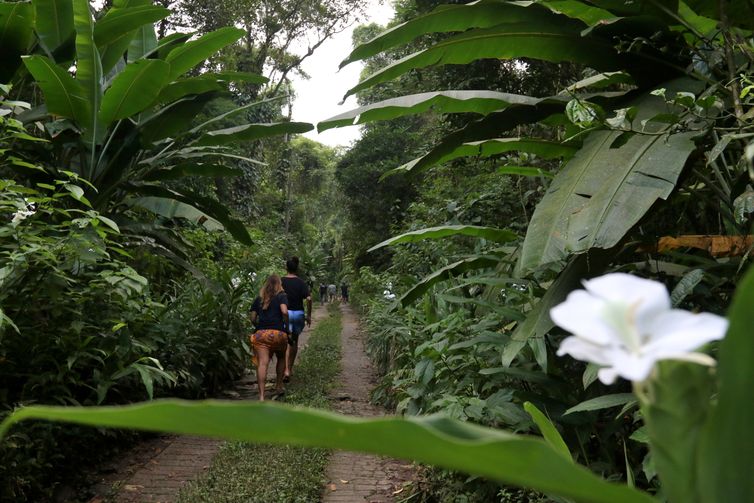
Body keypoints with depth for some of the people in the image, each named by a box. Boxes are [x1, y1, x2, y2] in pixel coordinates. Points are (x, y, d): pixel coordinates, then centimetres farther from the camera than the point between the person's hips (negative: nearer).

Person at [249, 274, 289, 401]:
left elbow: (253, 318, 13)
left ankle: (261, 395, -21)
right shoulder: (281, 296, 7)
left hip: (260, 333, 1)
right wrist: (286, 324, 2)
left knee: (262, 363, -11)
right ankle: (279, 386, 31)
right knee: (281, 358, 25)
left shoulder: (258, 299, 17)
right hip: (278, 333, -1)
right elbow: (284, 311, -11)